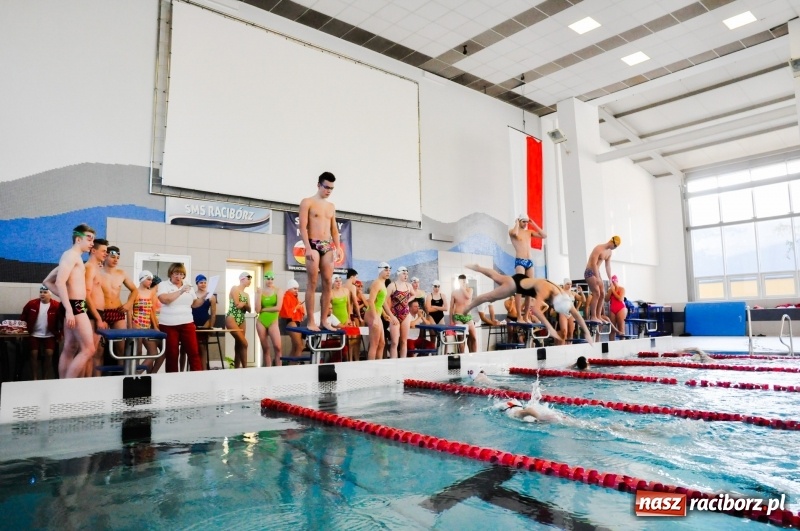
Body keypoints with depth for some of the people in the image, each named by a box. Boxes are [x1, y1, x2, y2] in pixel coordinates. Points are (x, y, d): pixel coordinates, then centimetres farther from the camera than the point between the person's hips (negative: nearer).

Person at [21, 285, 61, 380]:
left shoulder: (56, 305, -12)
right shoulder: (32, 303, -3)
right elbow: (23, 317, 9)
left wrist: (60, 333, -11)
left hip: (49, 335, -2)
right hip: (34, 335, 2)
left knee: (49, 354, -14)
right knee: (34, 354, -10)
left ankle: (46, 378, -3)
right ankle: (34, 379, -2)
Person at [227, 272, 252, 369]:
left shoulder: (246, 295, 19)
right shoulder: (234, 289, -3)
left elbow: (249, 309, 11)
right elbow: (237, 305, -13)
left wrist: (243, 304, -7)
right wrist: (245, 303, 5)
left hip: (242, 320, 7)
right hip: (232, 318, -7)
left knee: (238, 345, 5)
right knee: (244, 343, -14)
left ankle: (237, 368, 7)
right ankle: (244, 367, -8)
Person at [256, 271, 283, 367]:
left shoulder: (278, 291, 0)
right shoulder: (259, 291, 4)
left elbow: (278, 308, -12)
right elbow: (257, 310, -4)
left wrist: (263, 309, -6)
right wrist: (259, 294, -9)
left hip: (273, 322, -2)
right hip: (261, 322, 2)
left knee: (277, 347, -12)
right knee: (265, 349, 6)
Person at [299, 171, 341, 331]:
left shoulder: (331, 206, 18)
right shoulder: (307, 202, 0)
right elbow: (303, 227, -7)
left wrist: (338, 247, 7)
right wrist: (308, 248, -17)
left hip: (328, 246, 6)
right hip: (313, 245, -5)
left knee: (327, 284, 2)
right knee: (312, 284, -6)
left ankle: (324, 320, 8)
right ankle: (311, 321, -2)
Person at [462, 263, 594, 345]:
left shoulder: (562, 295, -20)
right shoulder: (545, 291, -42)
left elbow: (576, 314, -13)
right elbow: (535, 309, -57)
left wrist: (587, 332, -18)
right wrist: (549, 327, -60)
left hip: (524, 282, 7)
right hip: (516, 283, -7)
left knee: (498, 277, 28)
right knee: (489, 297, 10)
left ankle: (478, 268, 50)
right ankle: (465, 309, 27)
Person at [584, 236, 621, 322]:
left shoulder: (609, 252, 9)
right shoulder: (599, 248, -18)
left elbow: (608, 266, 16)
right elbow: (593, 264, -24)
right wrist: (597, 278, -28)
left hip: (596, 273, 9)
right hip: (590, 272, -9)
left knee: (602, 294, 4)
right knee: (596, 293, -18)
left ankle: (598, 316, 8)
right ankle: (593, 317, -16)